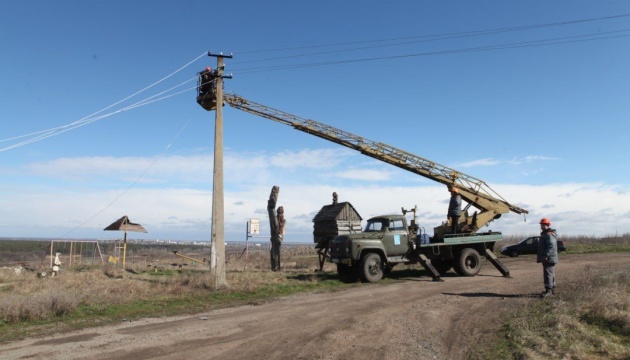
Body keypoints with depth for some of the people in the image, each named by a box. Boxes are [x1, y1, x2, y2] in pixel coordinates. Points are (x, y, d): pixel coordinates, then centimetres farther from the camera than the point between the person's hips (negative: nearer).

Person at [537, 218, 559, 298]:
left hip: (549, 258, -11)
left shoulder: (549, 234, -15)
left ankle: (548, 290, -14)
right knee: (551, 274, 16)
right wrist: (539, 256, 26)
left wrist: (546, 255, -30)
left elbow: (551, 246, -26)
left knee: (548, 273, -13)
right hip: (547, 258, 11)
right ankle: (552, 289, 24)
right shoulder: (544, 234, 20)